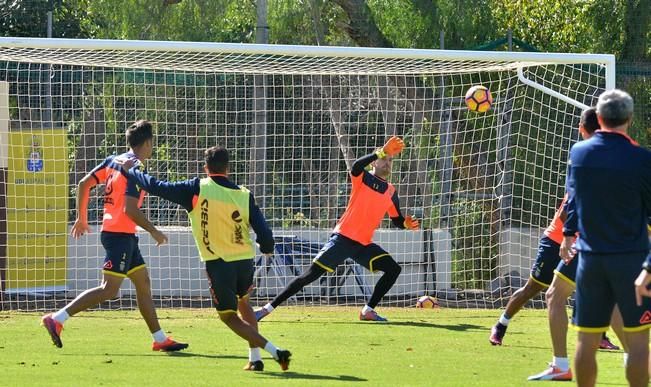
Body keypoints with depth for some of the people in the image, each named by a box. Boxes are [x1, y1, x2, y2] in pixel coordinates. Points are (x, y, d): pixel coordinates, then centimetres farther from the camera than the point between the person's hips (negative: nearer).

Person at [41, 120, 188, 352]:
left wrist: (82, 218, 18)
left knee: (143, 283, 14)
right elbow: (130, 208, -24)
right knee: (109, 290, -12)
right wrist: (154, 232, -14)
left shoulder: (114, 161, 9)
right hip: (120, 234, -10)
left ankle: (160, 339, 18)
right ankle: (57, 319, -16)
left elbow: (84, 183, 9)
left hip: (124, 236, 10)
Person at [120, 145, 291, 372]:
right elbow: (264, 233, 0)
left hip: (219, 263, -4)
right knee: (243, 304, 29)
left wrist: (131, 171, 13)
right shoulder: (244, 195, 3)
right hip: (245, 260, 4)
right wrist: (266, 248, 24)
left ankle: (274, 351, -9)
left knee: (229, 316, 6)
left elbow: (157, 187, -3)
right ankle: (255, 359, 23)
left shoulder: (197, 189, -5)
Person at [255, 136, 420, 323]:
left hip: (364, 244, 6)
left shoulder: (391, 192, 13)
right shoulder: (363, 178, -3)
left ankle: (368, 310, 0)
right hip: (343, 238, -6)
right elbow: (356, 166, -28)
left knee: (393, 269, -7)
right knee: (311, 274, -12)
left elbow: (396, 219, 21)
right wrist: (382, 152, -36)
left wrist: (406, 223, -2)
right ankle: (268, 308, -9)